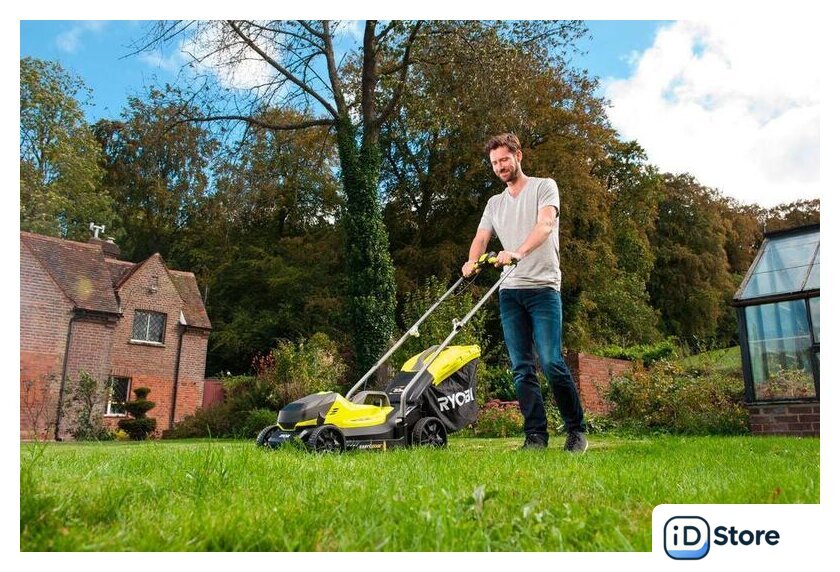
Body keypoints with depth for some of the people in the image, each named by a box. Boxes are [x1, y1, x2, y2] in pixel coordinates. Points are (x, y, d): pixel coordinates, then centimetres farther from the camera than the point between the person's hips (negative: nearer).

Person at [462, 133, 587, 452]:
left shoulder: (544, 187, 5)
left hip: (543, 286, -5)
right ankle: (536, 435, 6)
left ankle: (576, 430, 3)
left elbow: (545, 224, -13)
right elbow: (481, 238, 11)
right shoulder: (494, 203, 21)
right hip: (509, 292, 5)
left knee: (551, 362, -11)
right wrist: (472, 262, -13)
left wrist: (518, 252, -31)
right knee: (521, 368, 1)